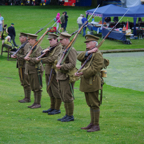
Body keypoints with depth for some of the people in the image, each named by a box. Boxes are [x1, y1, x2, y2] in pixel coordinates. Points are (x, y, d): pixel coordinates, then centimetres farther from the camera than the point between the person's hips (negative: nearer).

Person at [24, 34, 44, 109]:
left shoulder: (39, 48, -12)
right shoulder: (30, 48, 14)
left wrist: (30, 59, -32)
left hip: (36, 70, -9)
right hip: (30, 70, 9)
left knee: (37, 88, -5)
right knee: (33, 88, 11)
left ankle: (38, 103, -1)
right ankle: (35, 102, 17)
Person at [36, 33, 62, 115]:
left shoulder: (59, 48, -12)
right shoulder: (51, 47, 17)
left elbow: (53, 58, -24)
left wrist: (42, 60, -23)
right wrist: (43, 52, -8)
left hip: (55, 72, -9)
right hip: (48, 71, 9)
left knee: (56, 90, -5)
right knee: (50, 90, 15)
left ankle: (57, 109, 1)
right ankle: (52, 107, 24)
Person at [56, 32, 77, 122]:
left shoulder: (71, 50, -15)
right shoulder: (63, 49, 16)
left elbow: (72, 64, -22)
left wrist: (62, 66, -26)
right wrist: (58, 65, 13)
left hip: (67, 77, -10)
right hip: (61, 77, 10)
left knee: (67, 97, -5)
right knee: (63, 97, 14)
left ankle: (70, 116, 3)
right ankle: (67, 115, 22)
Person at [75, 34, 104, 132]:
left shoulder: (97, 54, -13)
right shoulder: (88, 53, 17)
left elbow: (94, 69, -21)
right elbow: (79, 58, -1)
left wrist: (82, 73, -23)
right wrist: (88, 52, -14)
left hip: (93, 83, -9)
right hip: (87, 83, 9)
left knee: (94, 104, -5)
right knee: (90, 104, 15)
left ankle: (96, 126, -1)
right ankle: (92, 123, 23)